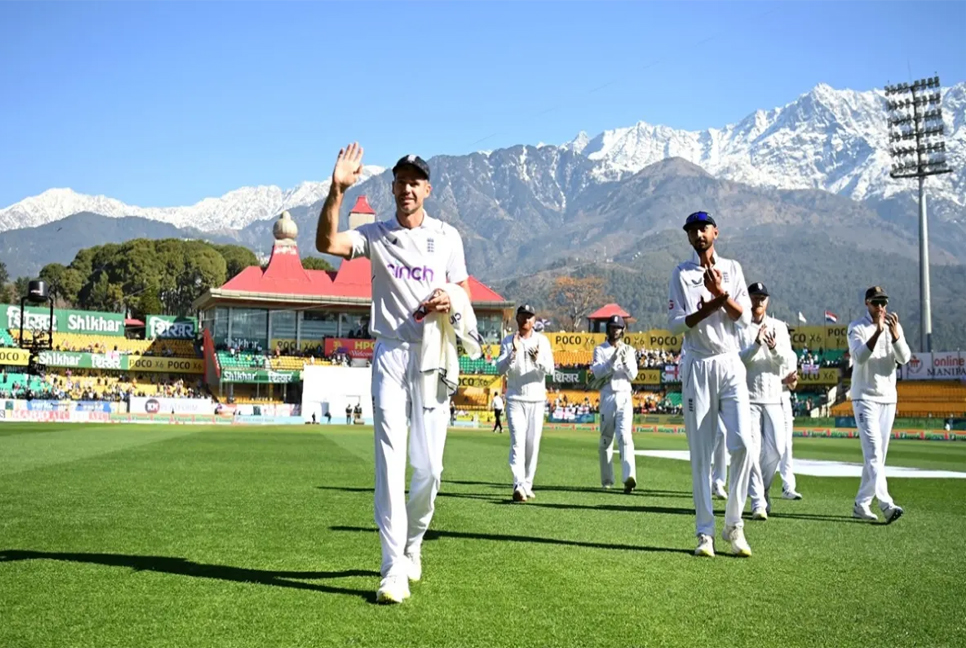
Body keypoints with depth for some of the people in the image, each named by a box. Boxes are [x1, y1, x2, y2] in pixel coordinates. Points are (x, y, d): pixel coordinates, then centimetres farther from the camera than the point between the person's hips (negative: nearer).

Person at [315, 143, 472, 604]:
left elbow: (464, 291, 13)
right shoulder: (376, 234, 5)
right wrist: (336, 191, -23)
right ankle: (393, 569, -7)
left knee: (429, 465, 2)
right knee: (390, 459, -9)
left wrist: (450, 300, -11)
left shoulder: (447, 236, 9)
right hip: (391, 354, -1)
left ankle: (412, 544, 28)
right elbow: (326, 244, -12)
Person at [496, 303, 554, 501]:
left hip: (536, 400, 2)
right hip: (515, 399, -2)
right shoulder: (508, 341, 2)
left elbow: (550, 370, -6)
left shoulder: (542, 341, 4)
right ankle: (518, 485, -23)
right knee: (517, 442, -13)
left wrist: (537, 359, -26)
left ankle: (527, 485, 14)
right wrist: (513, 353, -24)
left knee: (533, 444, 3)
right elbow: (500, 369, -8)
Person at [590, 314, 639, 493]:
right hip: (607, 396, 0)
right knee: (606, 439, 4)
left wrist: (625, 360, -14)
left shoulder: (629, 350, 11)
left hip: (624, 396, 0)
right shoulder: (600, 349, 7)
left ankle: (629, 477, -28)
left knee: (625, 435, -16)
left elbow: (633, 375, 2)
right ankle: (607, 480, 14)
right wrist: (613, 359, -22)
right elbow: (598, 373, -8)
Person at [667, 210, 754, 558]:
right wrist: (708, 308, -16)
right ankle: (705, 532, 5)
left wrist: (722, 293, -15)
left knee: (742, 443, -11)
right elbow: (674, 324, -3)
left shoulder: (732, 268, 11)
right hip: (697, 366, -1)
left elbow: (745, 317, 1)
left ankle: (734, 524, 3)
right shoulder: (681, 274, 6)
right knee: (700, 453, -1)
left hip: (731, 364, 1)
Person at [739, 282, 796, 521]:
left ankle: (763, 489, 25)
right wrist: (756, 344, -24)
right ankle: (758, 503, -2)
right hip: (748, 397, -3)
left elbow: (788, 361, 0)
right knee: (753, 450, -6)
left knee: (776, 449, 1)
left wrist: (775, 348, -21)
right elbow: (737, 359, -9)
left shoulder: (779, 327, 10)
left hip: (773, 397, 3)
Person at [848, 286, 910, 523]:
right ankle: (886, 504, -26)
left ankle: (861, 504, 14)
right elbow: (860, 357, -19)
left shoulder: (895, 327, 9)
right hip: (865, 398, -5)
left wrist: (895, 334, -21)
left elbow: (904, 358, -6)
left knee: (877, 456, 7)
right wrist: (878, 332, -29)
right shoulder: (857, 327, -3)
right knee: (873, 452, -15)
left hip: (888, 399, 5)